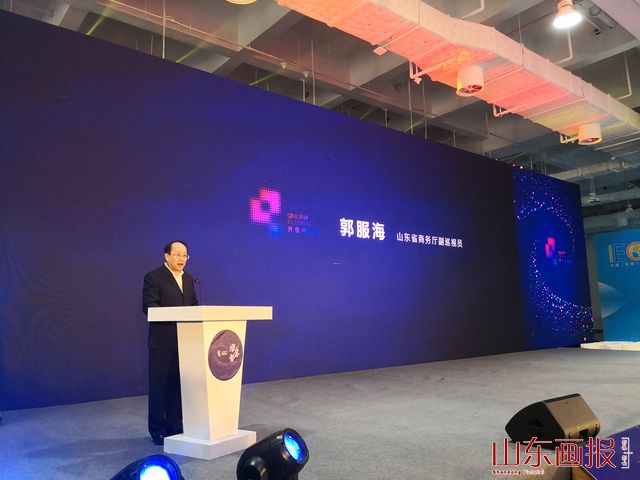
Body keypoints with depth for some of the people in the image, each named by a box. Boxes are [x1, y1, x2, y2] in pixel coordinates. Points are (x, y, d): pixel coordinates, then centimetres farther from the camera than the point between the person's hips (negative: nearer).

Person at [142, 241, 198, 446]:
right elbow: (149, 307, -13)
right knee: (159, 386, 2)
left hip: (184, 341, 6)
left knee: (179, 385, 12)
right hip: (162, 341, -6)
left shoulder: (188, 279, 15)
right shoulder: (153, 277, -5)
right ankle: (157, 430, 13)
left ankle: (174, 425, 24)